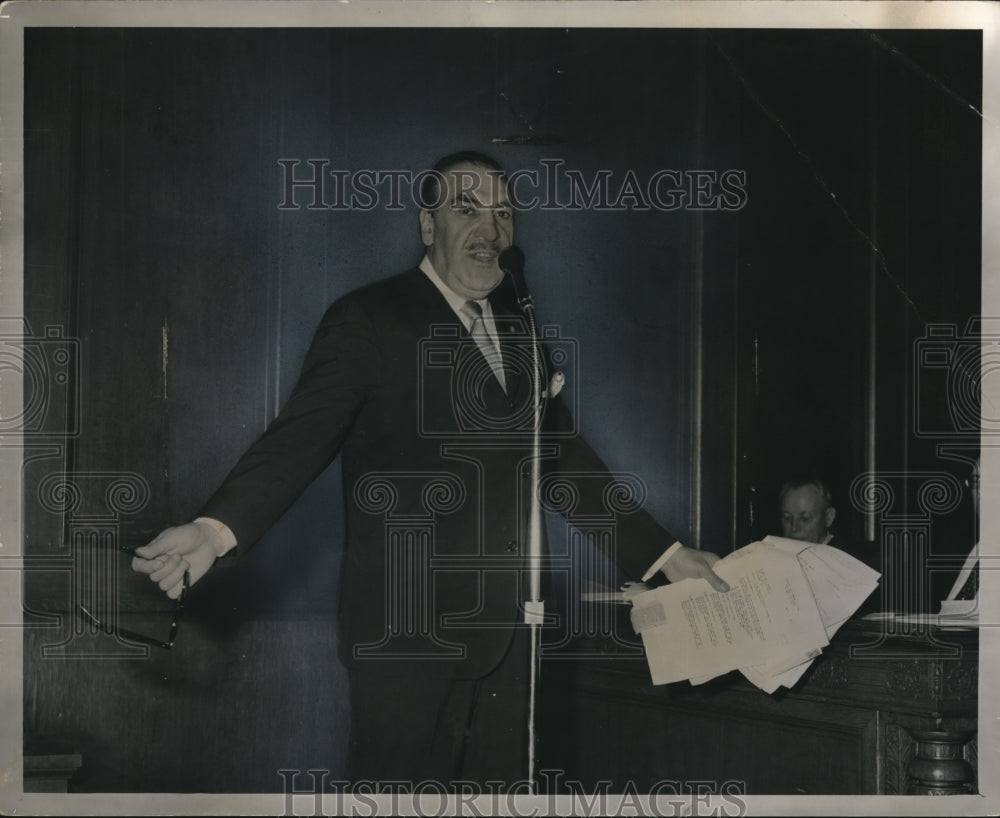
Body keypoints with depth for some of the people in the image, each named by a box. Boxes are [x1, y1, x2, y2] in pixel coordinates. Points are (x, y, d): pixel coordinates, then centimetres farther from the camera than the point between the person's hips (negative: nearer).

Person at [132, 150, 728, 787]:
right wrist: (217, 529, -31)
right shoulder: (368, 321, -4)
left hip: (505, 635, 6)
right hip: (406, 636, -6)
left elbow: (562, 452, 21)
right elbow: (300, 438, -14)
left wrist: (664, 553, 19)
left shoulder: (518, 325, 15)